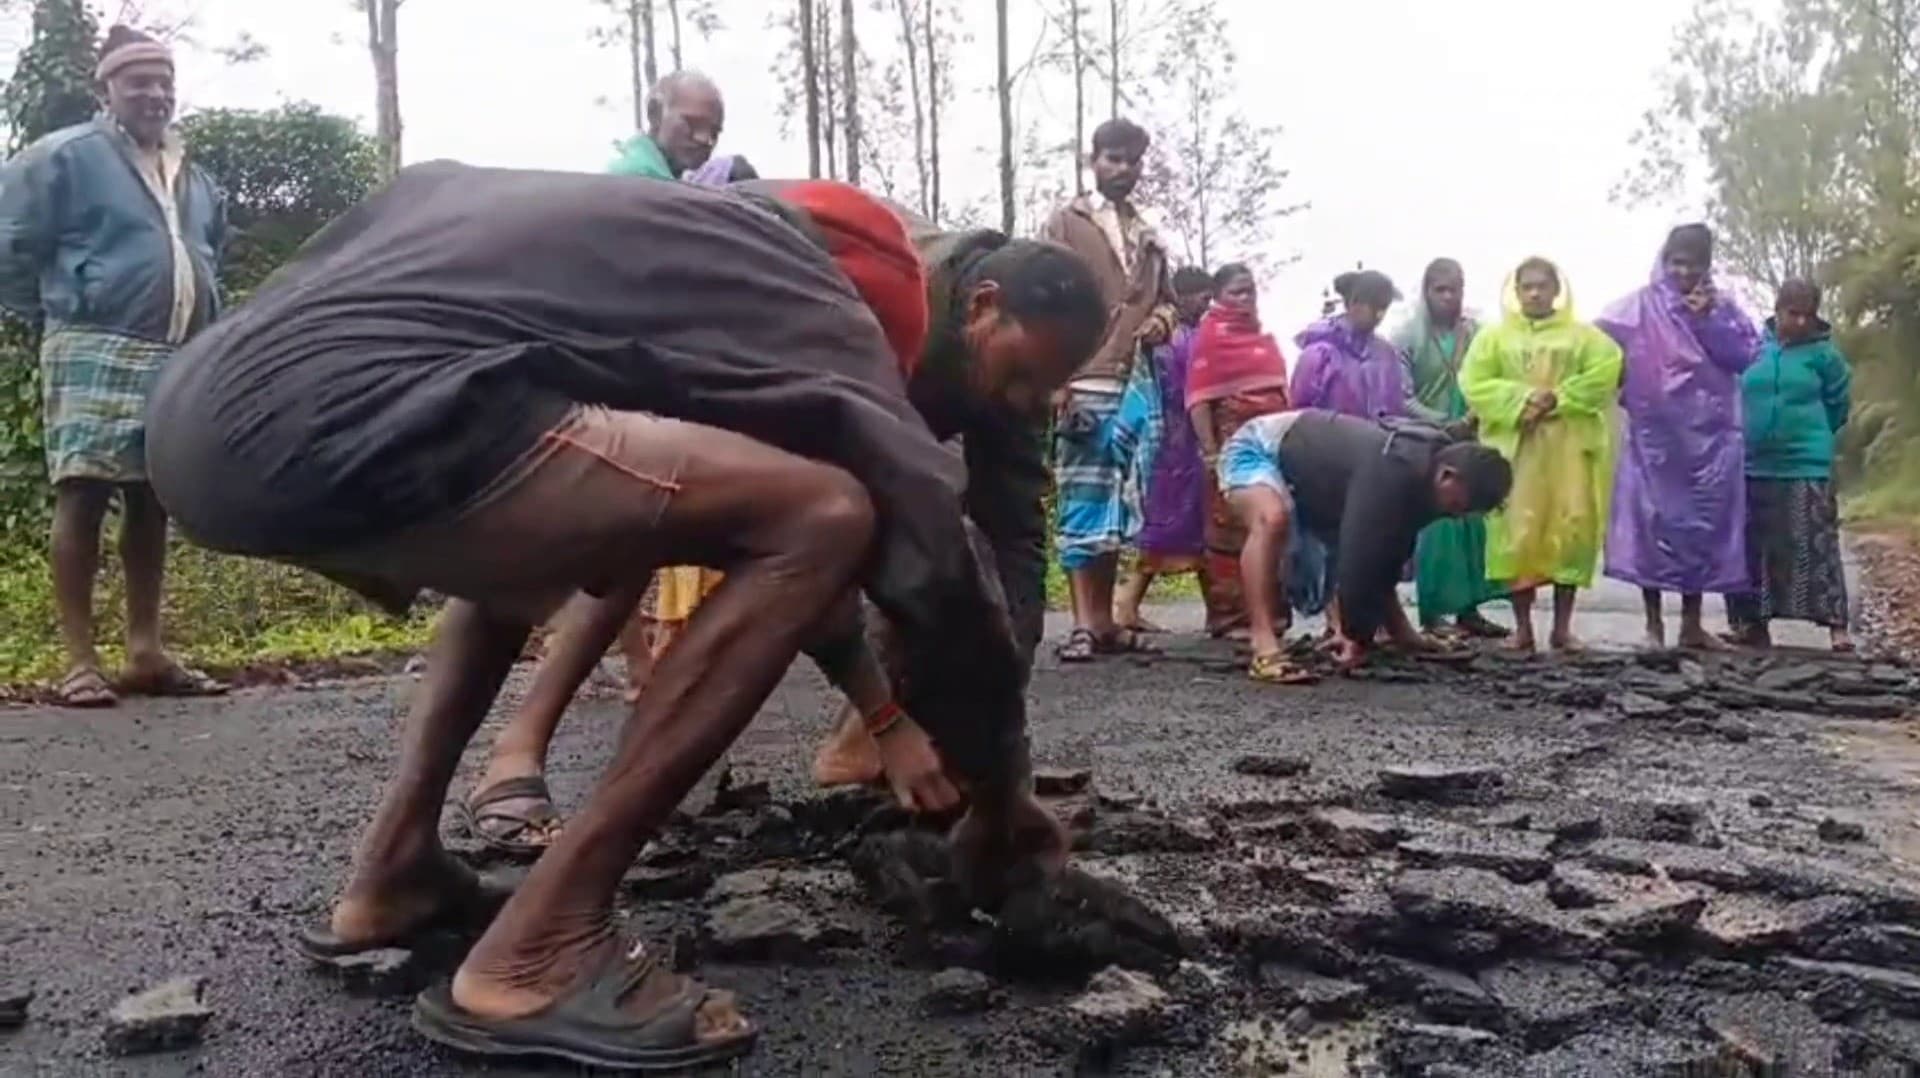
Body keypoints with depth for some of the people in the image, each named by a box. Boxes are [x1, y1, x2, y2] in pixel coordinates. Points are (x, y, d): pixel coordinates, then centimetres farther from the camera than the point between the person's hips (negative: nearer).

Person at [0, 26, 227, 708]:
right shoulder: (65, 157, -1)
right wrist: (56, 316, 4)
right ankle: (79, 661, -6)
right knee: (83, 496, -8)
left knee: (153, 500, 7)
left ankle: (146, 652, 12)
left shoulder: (194, 179, 19)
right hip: (96, 355, -6)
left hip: (180, 363, 7)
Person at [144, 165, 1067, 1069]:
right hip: (332, 417, -10)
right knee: (824, 519, -4)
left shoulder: (631, 223, 34)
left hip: (204, 406, 10)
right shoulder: (794, 293, 13)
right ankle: (539, 948, -3)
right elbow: (926, 543, 8)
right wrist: (999, 798, 20)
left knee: (532, 528, 34)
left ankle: (391, 873, 25)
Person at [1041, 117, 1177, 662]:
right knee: (1082, 506, -7)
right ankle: (1083, 624, -5)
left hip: (1139, 386, 5)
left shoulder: (1149, 236, 22)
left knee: (1118, 508, 6)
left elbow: (1166, 299, 30)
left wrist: (1162, 320, 4)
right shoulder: (1065, 224, 7)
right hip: (1085, 385, -5)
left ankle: (1105, 620, 12)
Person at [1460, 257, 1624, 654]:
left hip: (1569, 446, 1)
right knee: (1518, 532, -6)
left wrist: (1558, 398, -15)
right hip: (1514, 445, 0)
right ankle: (1522, 627, 1)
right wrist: (1520, 400, -14)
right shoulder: (1494, 336, 11)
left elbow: (1604, 374, -4)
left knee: (1571, 530, -3)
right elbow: (1473, 383, -1)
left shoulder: (1583, 335, 12)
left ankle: (1562, 626, 6)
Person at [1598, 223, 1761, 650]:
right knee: (1654, 523, -1)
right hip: (1655, 437, -2)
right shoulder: (1640, 307, 1)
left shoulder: (1723, 309, 9)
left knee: (1703, 524, 5)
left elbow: (1747, 355, -2)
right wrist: (1626, 390, -8)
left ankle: (1692, 623, 15)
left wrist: (1708, 321, -12)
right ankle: (1653, 623, 8)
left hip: (1709, 437, 3)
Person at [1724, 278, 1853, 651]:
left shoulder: (1823, 353, -2)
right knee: (1751, 546, 7)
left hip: (1806, 465, -3)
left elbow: (1839, 403, 9)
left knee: (1815, 546, -8)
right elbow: (1732, 394, 15)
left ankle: (1836, 626, -6)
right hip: (1753, 464, 3)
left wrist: (1809, 431, 12)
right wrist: (1753, 431, 11)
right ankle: (1752, 623, 16)